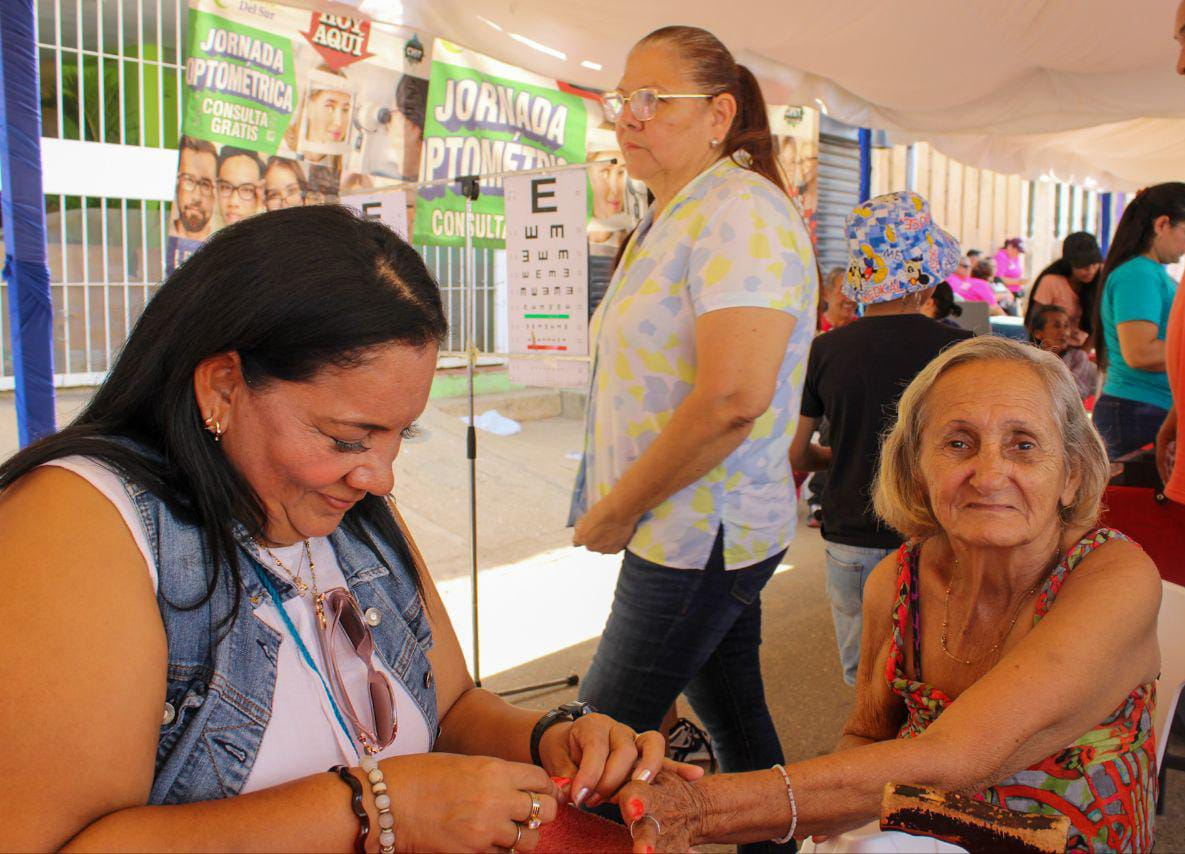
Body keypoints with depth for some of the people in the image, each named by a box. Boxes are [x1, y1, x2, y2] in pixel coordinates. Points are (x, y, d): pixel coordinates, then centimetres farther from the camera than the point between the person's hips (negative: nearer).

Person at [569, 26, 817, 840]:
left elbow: (732, 397, -28)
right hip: (700, 528, 9)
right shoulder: (668, 220, 15)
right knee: (733, 713, 20)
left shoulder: (740, 210, -17)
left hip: (698, 533, -9)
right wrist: (615, 505, 12)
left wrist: (616, 511, -17)